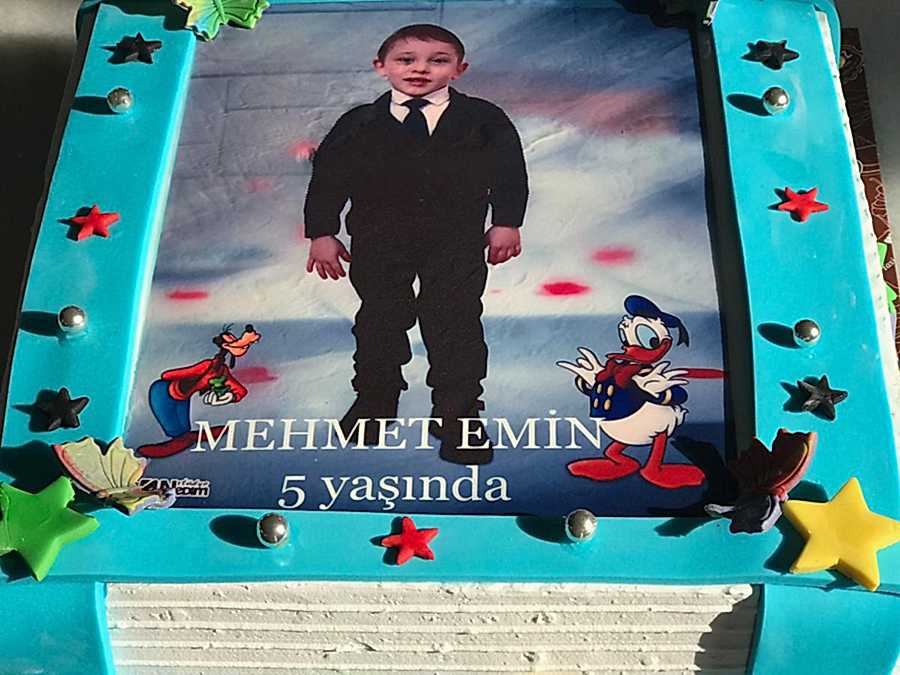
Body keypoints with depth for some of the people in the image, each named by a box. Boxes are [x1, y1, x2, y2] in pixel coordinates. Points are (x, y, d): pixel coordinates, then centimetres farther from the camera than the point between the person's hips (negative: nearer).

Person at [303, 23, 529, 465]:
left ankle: (458, 417, 7)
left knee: (455, 323, -2)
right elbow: (328, 178, 4)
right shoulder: (360, 123, 4)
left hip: (457, 240, -1)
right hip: (378, 240, 1)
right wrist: (321, 233, 0)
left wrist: (506, 224, -3)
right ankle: (373, 401, 29)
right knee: (380, 320, 10)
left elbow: (508, 172, 4)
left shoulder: (482, 119, 3)